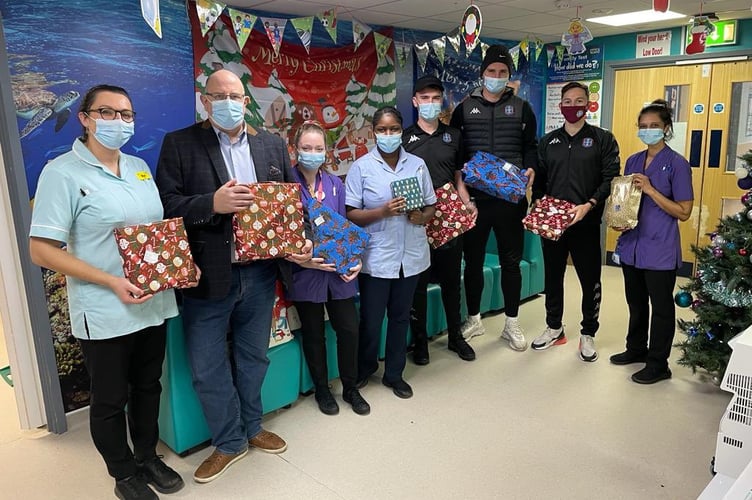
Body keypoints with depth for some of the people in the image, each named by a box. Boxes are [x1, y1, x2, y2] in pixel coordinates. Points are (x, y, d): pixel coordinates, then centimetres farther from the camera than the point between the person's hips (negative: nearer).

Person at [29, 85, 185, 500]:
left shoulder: (140, 167, 7)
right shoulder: (62, 173, -11)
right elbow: (41, 251, -14)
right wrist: (112, 282, -21)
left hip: (154, 305, 6)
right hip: (104, 315, -5)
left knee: (147, 387, 20)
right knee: (110, 400, 12)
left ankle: (147, 457, 41)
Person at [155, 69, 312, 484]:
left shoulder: (273, 145, 7)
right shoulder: (179, 144, -3)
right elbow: (166, 204, -10)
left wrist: (301, 241, -7)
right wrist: (212, 204, -25)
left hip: (260, 272, 3)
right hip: (208, 276, -2)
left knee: (254, 358, 19)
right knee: (207, 368, 8)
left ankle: (251, 428, 41)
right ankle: (228, 442, 30)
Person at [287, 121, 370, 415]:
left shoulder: (335, 184, 6)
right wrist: (301, 259, -21)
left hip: (339, 270, 4)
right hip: (305, 271, -4)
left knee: (349, 328, 7)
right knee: (313, 333, 12)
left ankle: (350, 388, 28)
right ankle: (322, 389, 32)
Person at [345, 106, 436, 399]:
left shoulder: (417, 165, 6)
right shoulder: (361, 167, -3)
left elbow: (431, 207, 10)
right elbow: (350, 214, -7)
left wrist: (421, 217, -12)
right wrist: (383, 212, -21)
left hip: (411, 256, 3)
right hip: (375, 257, -3)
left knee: (400, 317, 15)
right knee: (370, 320, 7)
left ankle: (394, 374, 33)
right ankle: (365, 367, 35)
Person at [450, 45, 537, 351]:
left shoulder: (522, 108, 8)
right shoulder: (464, 108, 7)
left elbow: (530, 147, 11)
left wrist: (530, 168, -8)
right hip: (474, 197, 0)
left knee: (511, 261, 7)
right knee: (473, 260, 9)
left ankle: (512, 323, 21)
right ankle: (474, 320, 25)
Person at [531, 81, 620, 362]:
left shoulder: (603, 139, 2)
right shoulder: (548, 141, 13)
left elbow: (611, 179, -7)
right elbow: (539, 180, 12)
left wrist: (589, 205, -22)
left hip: (586, 224, -3)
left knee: (590, 280, 5)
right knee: (552, 277, 13)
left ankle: (588, 334, 22)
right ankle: (554, 328, 29)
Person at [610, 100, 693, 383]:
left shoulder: (677, 164, -8)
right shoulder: (632, 161, 8)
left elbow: (684, 212, -11)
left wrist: (650, 190, -20)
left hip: (660, 250, -6)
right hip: (631, 243, 6)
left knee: (661, 307, 5)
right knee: (636, 302, 18)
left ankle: (658, 364, 17)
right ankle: (636, 349, 35)